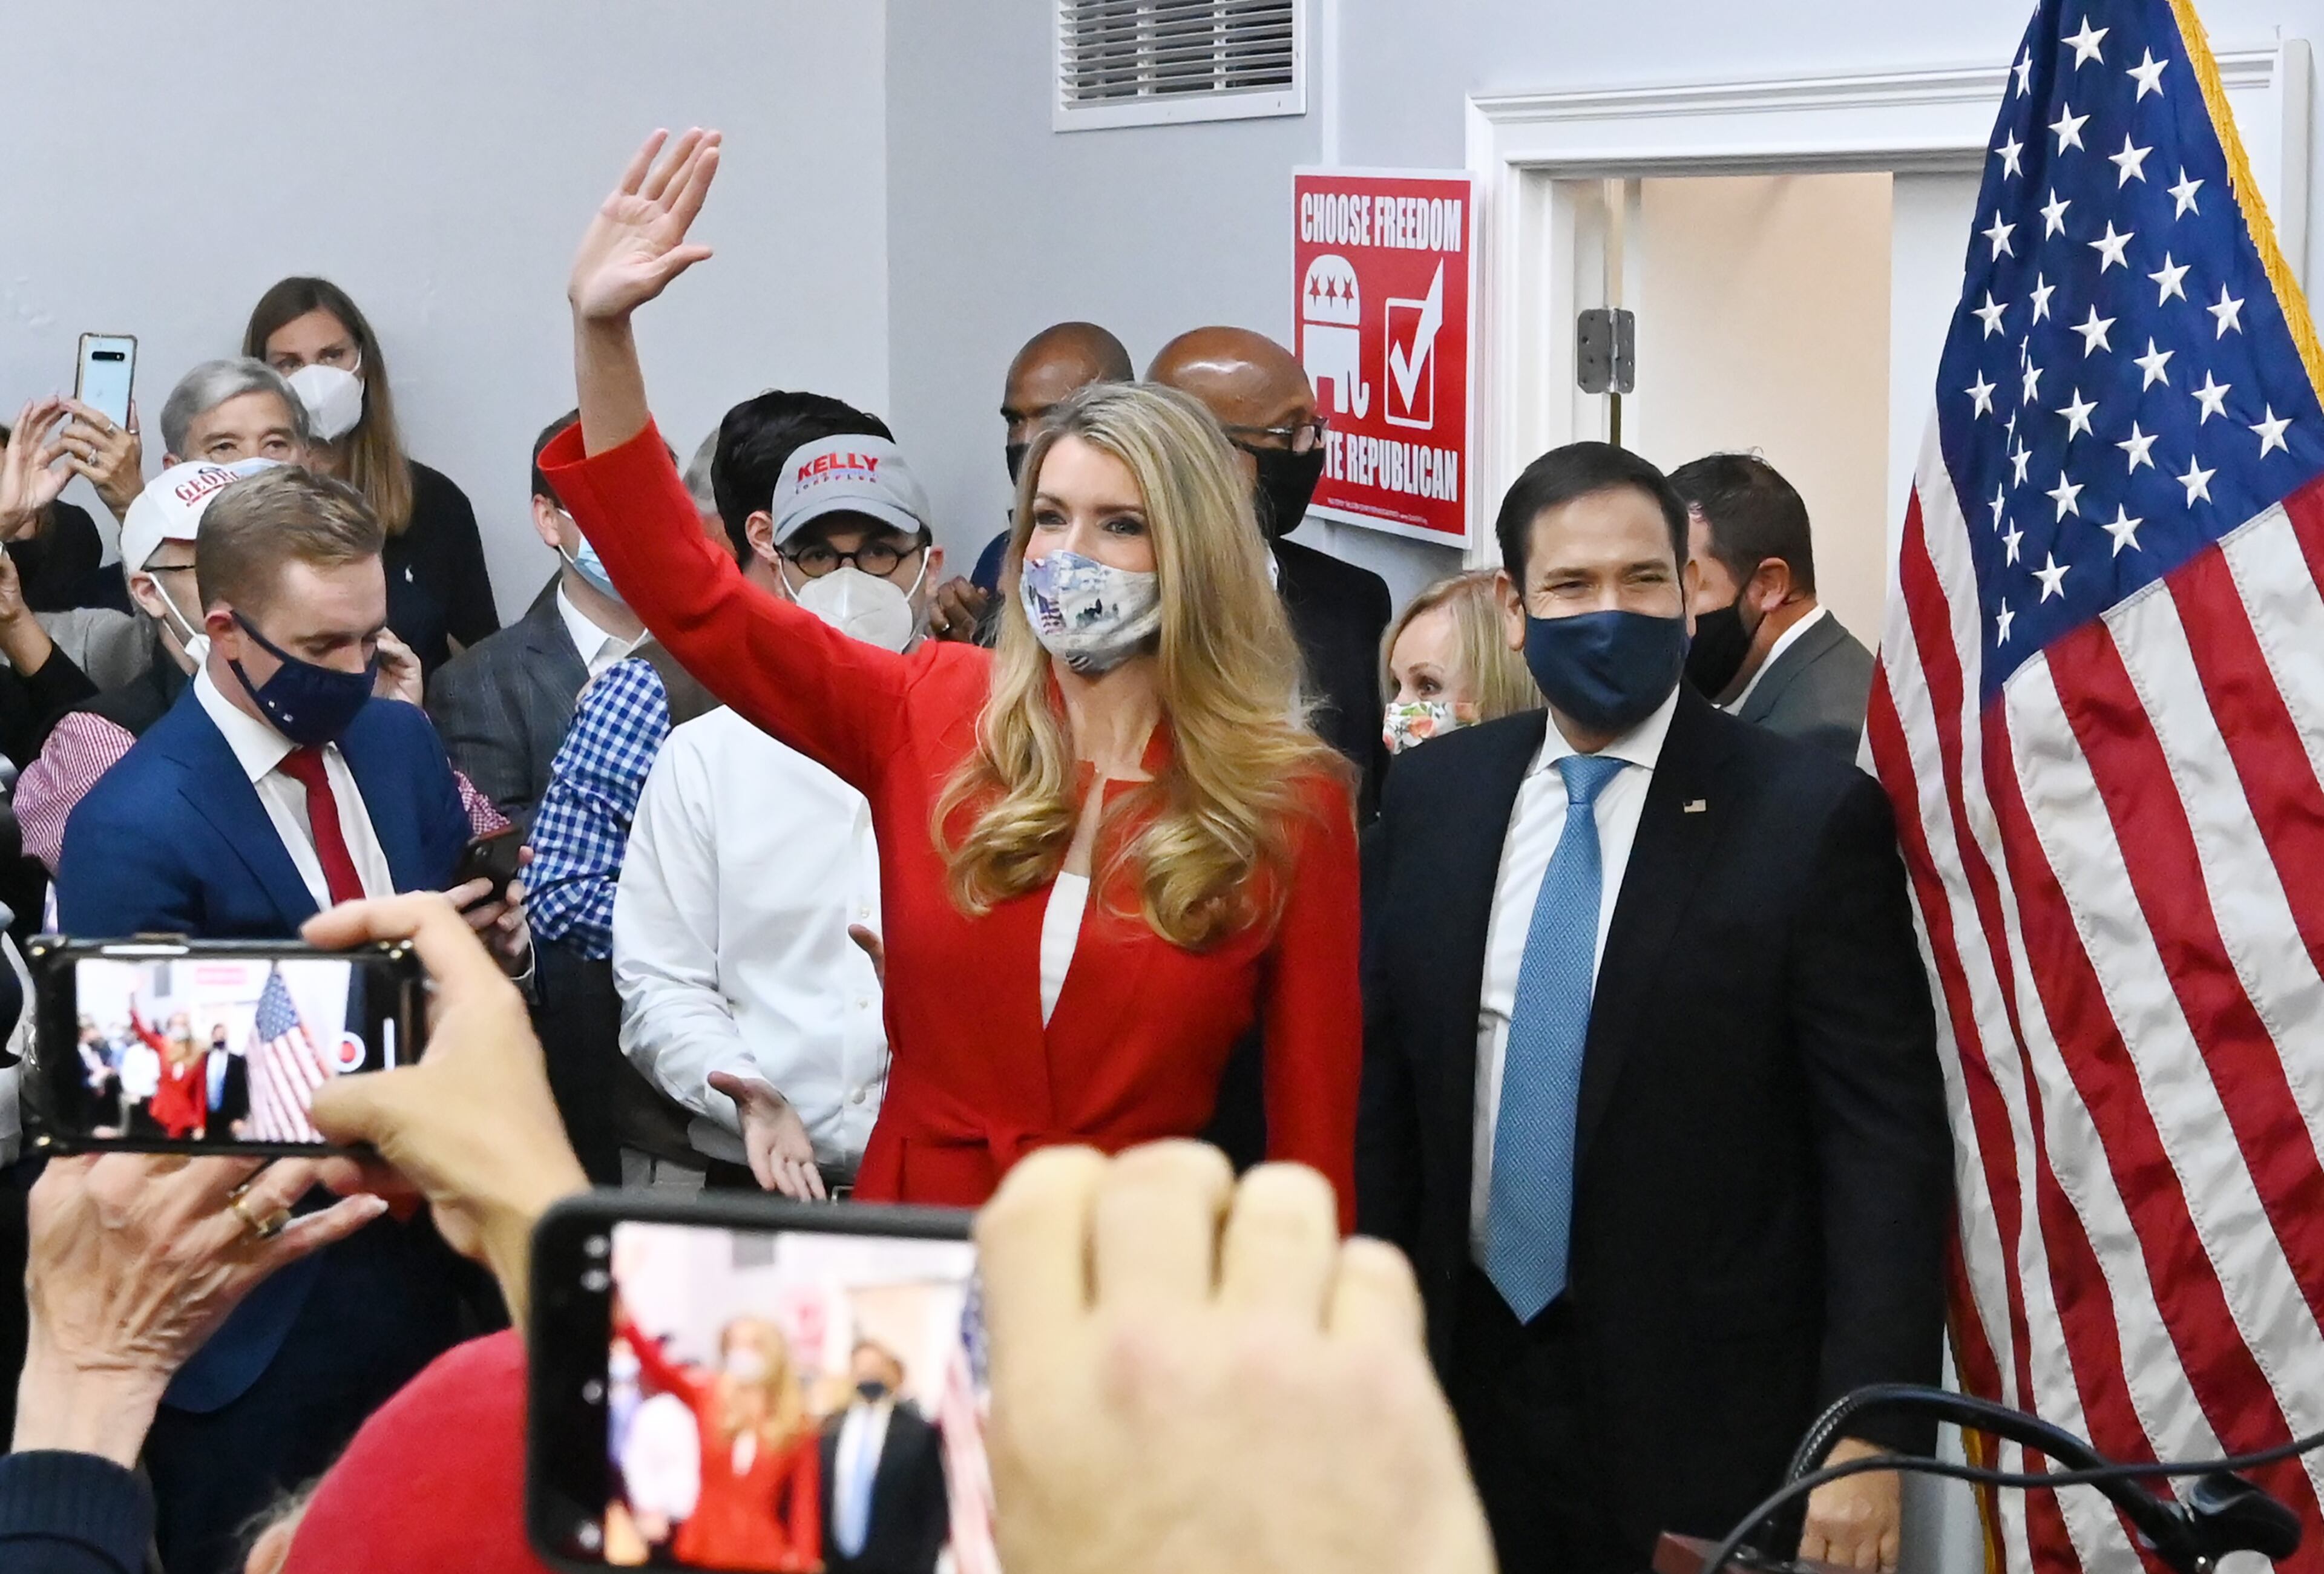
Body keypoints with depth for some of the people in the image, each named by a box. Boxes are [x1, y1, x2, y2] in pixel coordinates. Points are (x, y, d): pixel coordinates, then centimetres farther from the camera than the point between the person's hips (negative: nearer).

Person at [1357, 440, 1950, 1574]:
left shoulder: (1811, 817, -10)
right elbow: (1384, 1084, 10)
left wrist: (1867, 1435, -16)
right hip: (1472, 1382, 4)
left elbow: (1889, 1142, -11)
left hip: (1701, 1409, -4)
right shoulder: (1434, 794, 5)